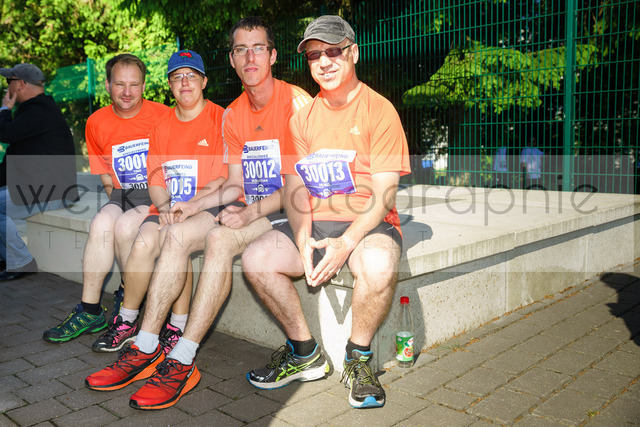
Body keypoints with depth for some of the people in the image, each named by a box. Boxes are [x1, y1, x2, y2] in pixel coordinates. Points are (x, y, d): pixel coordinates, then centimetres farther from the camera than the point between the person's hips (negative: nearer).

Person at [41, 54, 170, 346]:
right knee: (101, 222, -26)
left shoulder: (163, 116, -6)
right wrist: (117, 204, -1)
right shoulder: (96, 123, 8)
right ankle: (89, 310, -14)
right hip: (123, 195, 4)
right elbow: (107, 179, 15)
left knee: (125, 226, -29)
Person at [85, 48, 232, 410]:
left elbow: (230, 180, -6)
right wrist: (164, 205, -7)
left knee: (177, 236, -34)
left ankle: (145, 347, -32)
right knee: (145, 239, -27)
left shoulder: (222, 119, 2)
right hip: (174, 212, 5)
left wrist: (191, 203, -17)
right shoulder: (162, 126, 19)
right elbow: (156, 178, 15)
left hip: (216, 207, -5)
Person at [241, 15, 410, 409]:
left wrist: (345, 244, -26)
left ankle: (359, 359, -7)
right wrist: (304, 240, -14)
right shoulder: (303, 117, 12)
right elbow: (294, 188, 5)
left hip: (368, 225, -4)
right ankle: (305, 354, 2)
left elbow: (383, 195, -11)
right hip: (314, 225, 5)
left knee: (379, 266, -36)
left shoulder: (379, 110, -3)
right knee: (256, 259, -18)